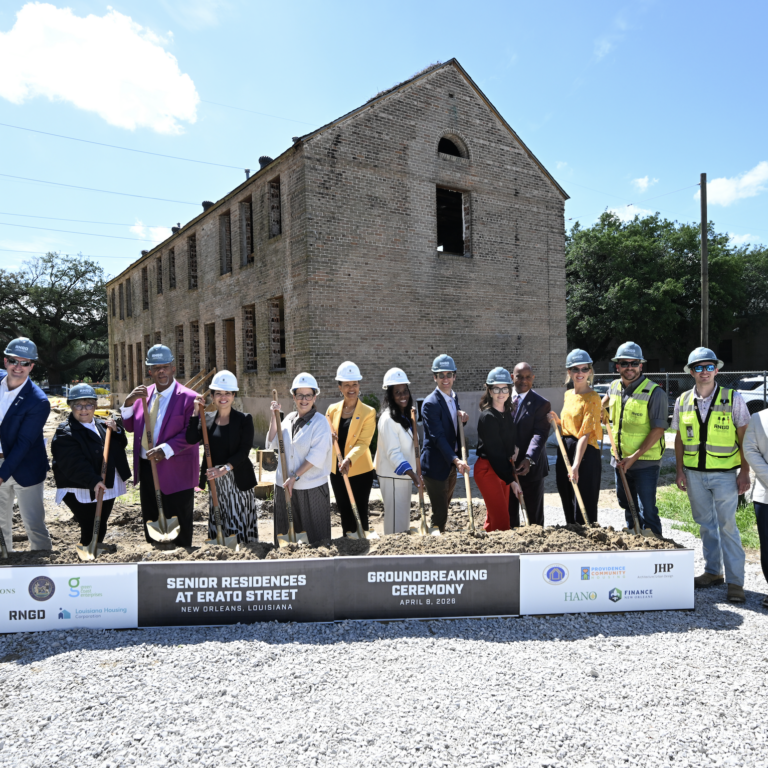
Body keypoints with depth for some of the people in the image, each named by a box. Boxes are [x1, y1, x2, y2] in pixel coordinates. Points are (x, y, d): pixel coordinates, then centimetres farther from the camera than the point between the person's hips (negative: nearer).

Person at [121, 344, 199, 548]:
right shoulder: (144, 394, 10)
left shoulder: (188, 397, -10)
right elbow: (130, 426, 10)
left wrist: (165, 449, -27)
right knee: (150, 523, 19)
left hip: (175, 473, -6)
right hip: (146, 468, 6)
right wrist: (129, 402, -5)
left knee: (178, 530, 4)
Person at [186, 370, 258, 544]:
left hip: (238, 479, -3)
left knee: (240, 523, -4)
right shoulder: (207, 419, 8)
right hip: (215, 479, 4)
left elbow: (244, 450, -11)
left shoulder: (244, 419, -3)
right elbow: (191, 439, -7)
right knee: (218, 524, 8)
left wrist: (225, 468, -23)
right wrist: (196, 413, -9)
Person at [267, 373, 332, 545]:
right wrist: (274, 416, 2)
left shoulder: (320, 422, -8)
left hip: (312, 488, -5)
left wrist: (295, 477, -16)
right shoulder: (289, 419, 10)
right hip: (284, 485, 5)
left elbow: (316, 456, -15)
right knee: (285, 532, 13)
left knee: (313, 535, 2)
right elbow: (272, 443, 6)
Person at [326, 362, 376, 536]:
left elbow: (363, 443, -16)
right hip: (337, 471, 4)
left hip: (360, 471, -4)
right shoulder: (332, 409, 4)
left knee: (360, 513, 2)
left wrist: (349, 459, -33)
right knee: (344, 513, 14)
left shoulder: (368, 412, -8)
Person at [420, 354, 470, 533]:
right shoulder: (431, 403, -18)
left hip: (451, 464, 8)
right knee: (439, 514, -5)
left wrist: (462, 418, -3)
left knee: (444, 511, 20)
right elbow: (438, 437, -26)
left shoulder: (454, 397, 9)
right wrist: (456, 460, -36)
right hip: (436, 466, -8)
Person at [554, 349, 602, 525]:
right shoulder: (568, 394, 11)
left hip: (585, 453, -7)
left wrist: (576, 465, -26)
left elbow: (585, 434, -20)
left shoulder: (592, 398, -11)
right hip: (565, 451, 8)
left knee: (584, 507, -2)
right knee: (568, 505, 15)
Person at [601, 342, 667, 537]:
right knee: (628, 506, 18)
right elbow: (605, 401, 30)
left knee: (647, 510, -8)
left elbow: (658, 429, -18)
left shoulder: (655, 393, -14)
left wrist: (634, 457, -21)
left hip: (645, 462, -6)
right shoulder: (615, 387, 5)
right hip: (620, 460, 7)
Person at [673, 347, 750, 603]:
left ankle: (735, 582, 9)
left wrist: (744, 472, -7)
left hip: (724, 474, -3)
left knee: (727, 527, -1)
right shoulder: (682, 401, 3)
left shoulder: (732, 398, -5)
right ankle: (712, 572, 28)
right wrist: (680, 471, 4)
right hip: (694, 474, 3)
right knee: (706, 525, 14)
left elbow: (744, 438, -3)